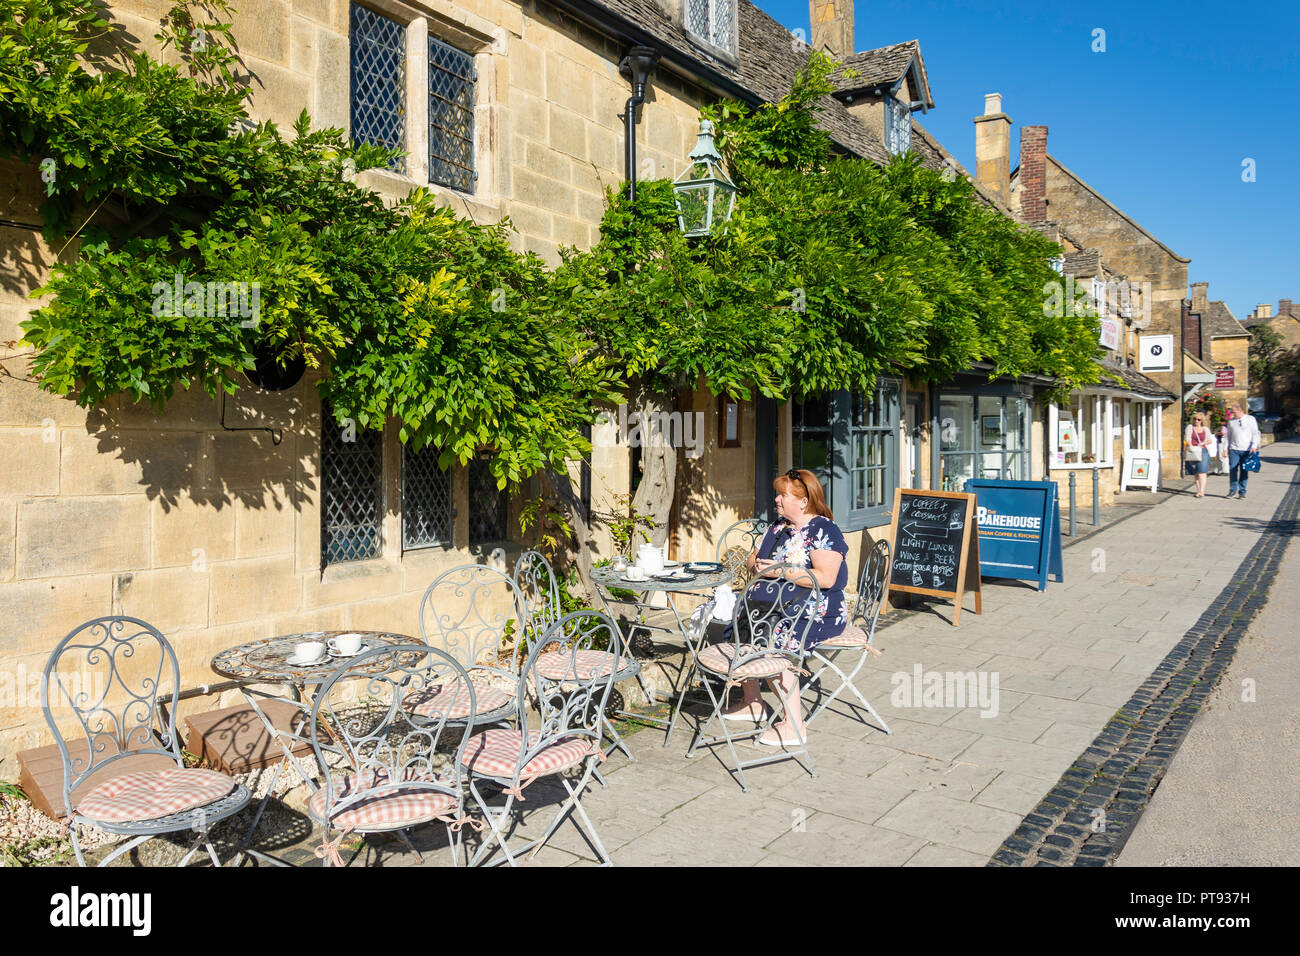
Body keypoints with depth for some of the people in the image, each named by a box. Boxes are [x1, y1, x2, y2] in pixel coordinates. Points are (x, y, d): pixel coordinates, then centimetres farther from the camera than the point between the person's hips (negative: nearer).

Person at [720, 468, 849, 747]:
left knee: (773, 641, -28)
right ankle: (751, 703, 9)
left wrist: (781, 571, -22)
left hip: (818, 612, -9)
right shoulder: (779, 525, 14)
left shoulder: (824, 530, -12)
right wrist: (757, 563, -3)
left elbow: (826, 578, -23)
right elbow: (754, 558, 22)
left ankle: (794, 725, -18)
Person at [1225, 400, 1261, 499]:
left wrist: (1254, 446, -12)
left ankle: (1242, 491, 8)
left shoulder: (1251, 419, 3)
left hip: (1246, 450, -2)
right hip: (1234, 450, 2)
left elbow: (1256, 434, 0)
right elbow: (1228, 435, 17)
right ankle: (1233, 490, 0)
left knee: (1244, 471, 1)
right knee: (1232, 470, -7)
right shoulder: (1231, 421, 12)